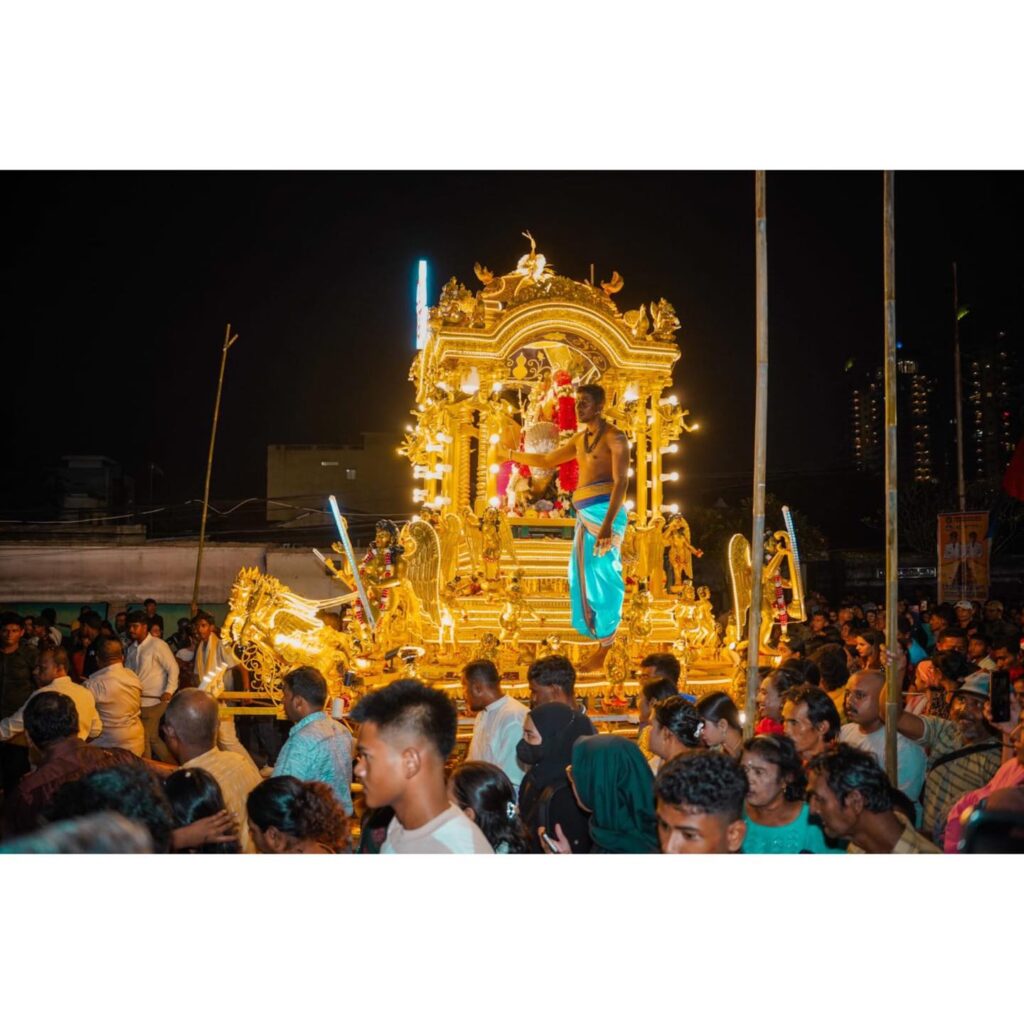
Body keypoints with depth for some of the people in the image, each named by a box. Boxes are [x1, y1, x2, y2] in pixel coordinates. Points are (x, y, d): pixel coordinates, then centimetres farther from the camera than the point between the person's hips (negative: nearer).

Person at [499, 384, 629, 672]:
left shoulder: (614, 437, -5)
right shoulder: (581, 439, 19)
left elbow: (621, 482, -15)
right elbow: (548, 460, 32)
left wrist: (608, 523, -25)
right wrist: (511, 455, 33)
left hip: (603, 510, -8)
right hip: (584, 513, 8)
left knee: (602, 574, -8)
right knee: (585, 575, 8)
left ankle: (605, 647, -4)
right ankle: (602, 641, 15)